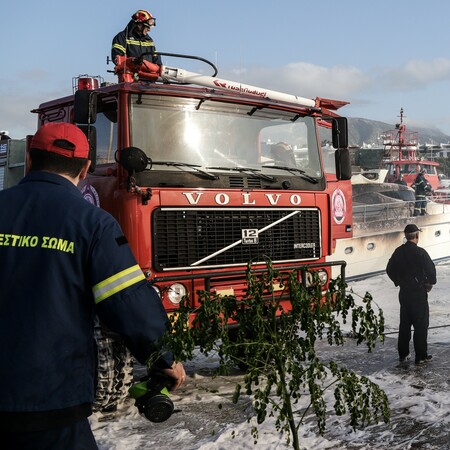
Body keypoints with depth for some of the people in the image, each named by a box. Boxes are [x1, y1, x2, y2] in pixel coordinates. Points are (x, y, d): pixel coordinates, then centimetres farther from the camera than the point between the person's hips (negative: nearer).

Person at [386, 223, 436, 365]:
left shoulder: (399, 251, 1)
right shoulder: (420, 252, -17)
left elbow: (389, 269, 8)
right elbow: (431, 269, -19)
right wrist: (430, 283, -1)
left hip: (404, 292, 6)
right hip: (419, 292, -6)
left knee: (405, 323, 15)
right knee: (421, 324, 3)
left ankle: (403, 353, 22)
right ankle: (421, 356, 7)